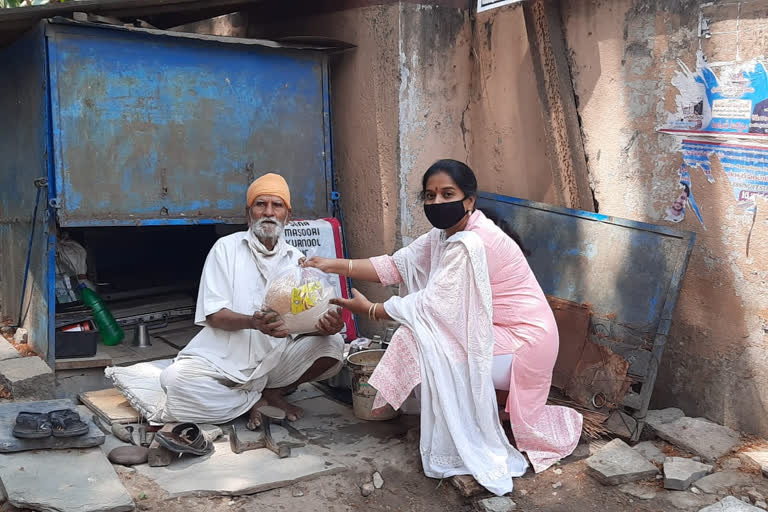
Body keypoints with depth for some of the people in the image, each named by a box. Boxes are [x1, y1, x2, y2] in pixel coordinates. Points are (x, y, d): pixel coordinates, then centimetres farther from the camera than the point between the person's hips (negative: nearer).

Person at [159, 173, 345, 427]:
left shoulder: (297, 260, 8)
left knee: (332, 344, -21)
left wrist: (326, 325, -27)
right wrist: (254, 322, -30)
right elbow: (214, 315, -9)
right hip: (224, 359, -2)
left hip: (275, 359, 2)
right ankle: (257, 400, -8)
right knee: (175, 379, -29)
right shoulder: (226, 248, -1)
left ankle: (270, 394, -1)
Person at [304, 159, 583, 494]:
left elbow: (431, 306, -24)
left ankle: (463, 454, -4)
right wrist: (336, 266, -6)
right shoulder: (445, 235, 4)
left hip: (522, 341, -9)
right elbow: (396, 265, 3)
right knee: (420, 334, 6)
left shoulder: (472, 244, -26)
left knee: (423, 340, -18)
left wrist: (370, 310, -13)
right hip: (498, 333, 9)